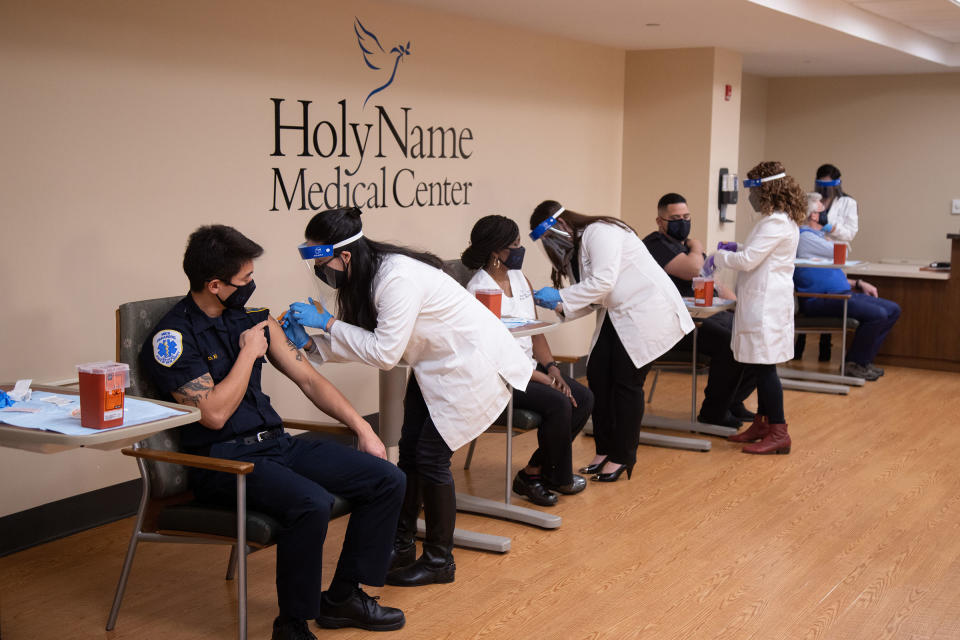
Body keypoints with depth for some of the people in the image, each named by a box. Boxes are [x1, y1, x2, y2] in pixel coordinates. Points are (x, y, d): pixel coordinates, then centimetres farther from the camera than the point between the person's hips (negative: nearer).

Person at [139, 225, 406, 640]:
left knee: (387, 479, -5)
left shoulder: (254, 321, 12)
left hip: (277, 444, 7)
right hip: (223, 461, -7)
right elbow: (214, 414, -18)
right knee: (311, 503, -34)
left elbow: (308, 379, 15)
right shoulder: (173, 338, -9)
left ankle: (342, 597, 7)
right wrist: (248, 353, -8)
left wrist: (361, 427, 8)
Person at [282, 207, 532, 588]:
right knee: (409, 451, 8)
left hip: (469, 363, -9)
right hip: (434, 366, 9)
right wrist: (309, 344, -12)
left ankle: (439, 562, 11)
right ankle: (401, 546, 21)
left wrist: (327, 323, -24)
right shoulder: (363, 278, -3)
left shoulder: (398, 277, -31)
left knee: (431, 457, -5)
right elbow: (361, 346, 2)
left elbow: (384, 353, -29)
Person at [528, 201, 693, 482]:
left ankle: (623, 457, 4)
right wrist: (560, 305, -7)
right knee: (597, 374, 1)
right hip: (616, 315, 9)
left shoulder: (599, 232, -16)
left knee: (627, 382, -6)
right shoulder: (573, 250, 13)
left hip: (646, 311, -9)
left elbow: (603, 282, -25)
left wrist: (560, 297, -21)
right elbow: (590, 298, 12)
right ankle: (604, 450, 11)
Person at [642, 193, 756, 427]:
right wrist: (697, 249, 1)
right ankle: (713, 412, -13)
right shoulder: (656, 244, -5)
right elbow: (693, 270, -21)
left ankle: (733, 401, 11)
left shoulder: (687, 244, 25)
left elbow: (716, 284, 26)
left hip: (712, 314, 10)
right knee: (730, 343, -30)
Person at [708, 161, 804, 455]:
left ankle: (778, 433, -2)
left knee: (764, 366, -7)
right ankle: (762, 424, 26)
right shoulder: (783, 219, 16)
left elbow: (748, 261, -19)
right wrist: (738, 248, 15)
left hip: (766, 305, -11)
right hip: (763, 302, 11)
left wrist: (718, 257, -5)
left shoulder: (777, 223, -17)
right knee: (757, 366, 15)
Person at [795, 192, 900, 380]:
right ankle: (854, 364, -10)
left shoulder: (815, 235, 23)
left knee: (893, 310, 5)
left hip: (840, 293, 11)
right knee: (877, 314, -26)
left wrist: (858, 283, 17)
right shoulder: (805, 236, -10)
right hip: (820, 300, -11)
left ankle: (863, 360, 7)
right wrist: (828, 233, 8)